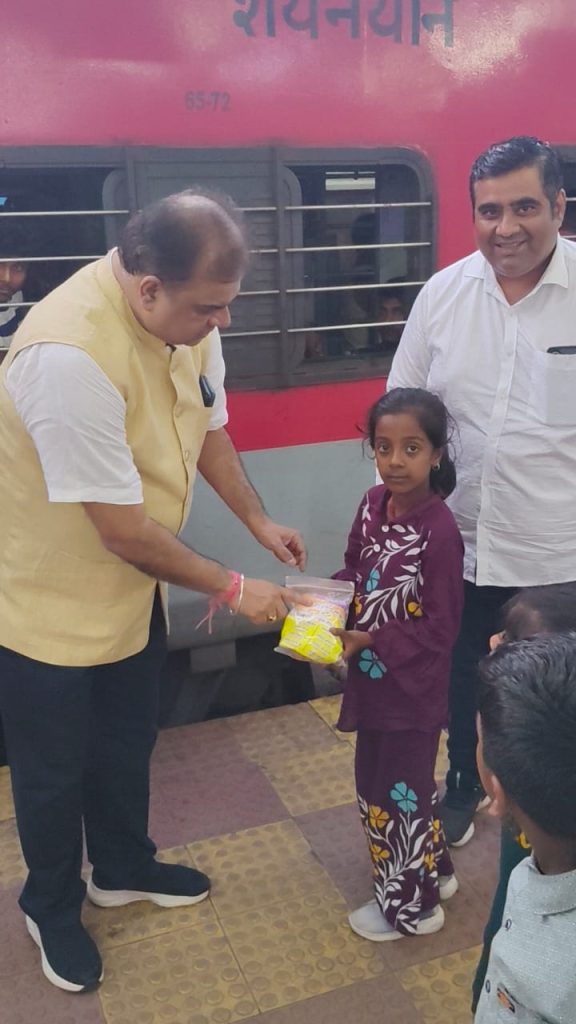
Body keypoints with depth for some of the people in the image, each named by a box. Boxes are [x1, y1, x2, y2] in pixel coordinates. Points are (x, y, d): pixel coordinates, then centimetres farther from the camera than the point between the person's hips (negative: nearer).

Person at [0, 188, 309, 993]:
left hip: (132, 586, 7)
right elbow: (125, 532, -30)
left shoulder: (186, 318, -10)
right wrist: (231, 588, -18)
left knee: (128, 743, 25)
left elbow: (208, 427, 9)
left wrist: (259, 521, 3)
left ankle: (123, 869, 51)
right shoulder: (71, 353, -35)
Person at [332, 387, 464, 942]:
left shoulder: (439, 531, -24)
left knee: (400, 792, 9)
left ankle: (410, 905, 32)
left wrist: (372, 642, -24)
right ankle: (431, 870, 45)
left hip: (412, 687, -8)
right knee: (375, 784, 23)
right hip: (372, 681, 8)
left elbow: (440, 627, -20)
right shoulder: (372, 506, -3)